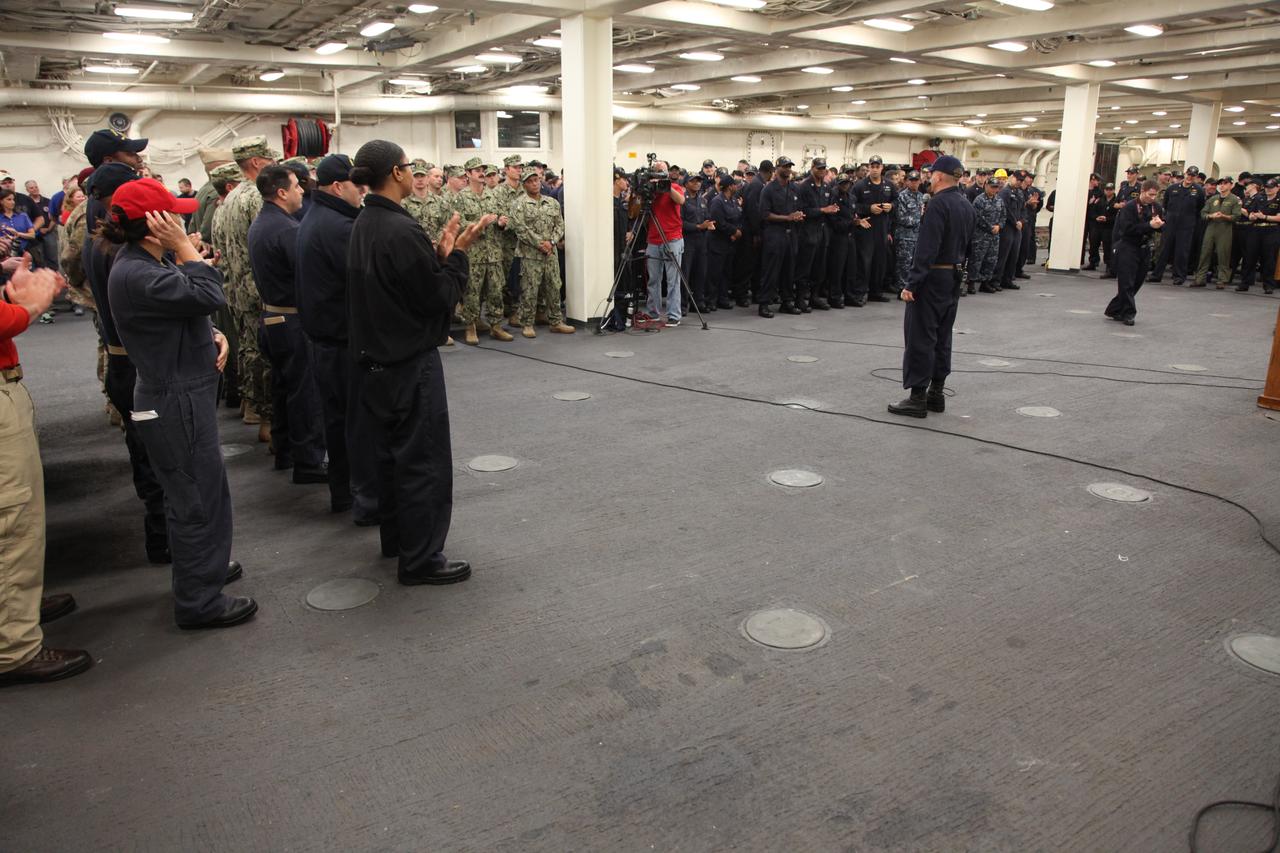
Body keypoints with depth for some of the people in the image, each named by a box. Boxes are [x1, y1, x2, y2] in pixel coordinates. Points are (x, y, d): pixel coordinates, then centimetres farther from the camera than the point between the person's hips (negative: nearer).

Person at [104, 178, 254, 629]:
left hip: (186, 393, 11)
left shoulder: (150, 262, 9)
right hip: (175, 402, -11)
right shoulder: (135, 275, -24)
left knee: (206, 490, 24)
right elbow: (209, 296, -27)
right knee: (197, 499, 0)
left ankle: (206, 565, 42)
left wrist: (214, 335, 0)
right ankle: (199, 601, 14)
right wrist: (184, 247, -20)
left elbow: (187, 308, 18)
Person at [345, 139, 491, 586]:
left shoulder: (363, 225, 8)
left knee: (391, 451, 20)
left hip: (377, 359, 10)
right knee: (424, 460, 0)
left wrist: (439, 253, 4)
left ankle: (395, 536, 34)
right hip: (411, 362, -10)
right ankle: (421, 558, 8)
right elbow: (438, 297, -17)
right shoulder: (401, 230, -21)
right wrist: (456, 254, -6)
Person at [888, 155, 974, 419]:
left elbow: (927, 248, -23)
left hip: (933, 278, -9)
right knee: (942, 337, 13)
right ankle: (936, 394, 19)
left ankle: (918, 398, -3)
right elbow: (966, 243, 17)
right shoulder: (967, 205, 12)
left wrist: (912, 283, -22)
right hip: (955, 278, 9)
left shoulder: (938, 203, -17)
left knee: (920, 337, -5)